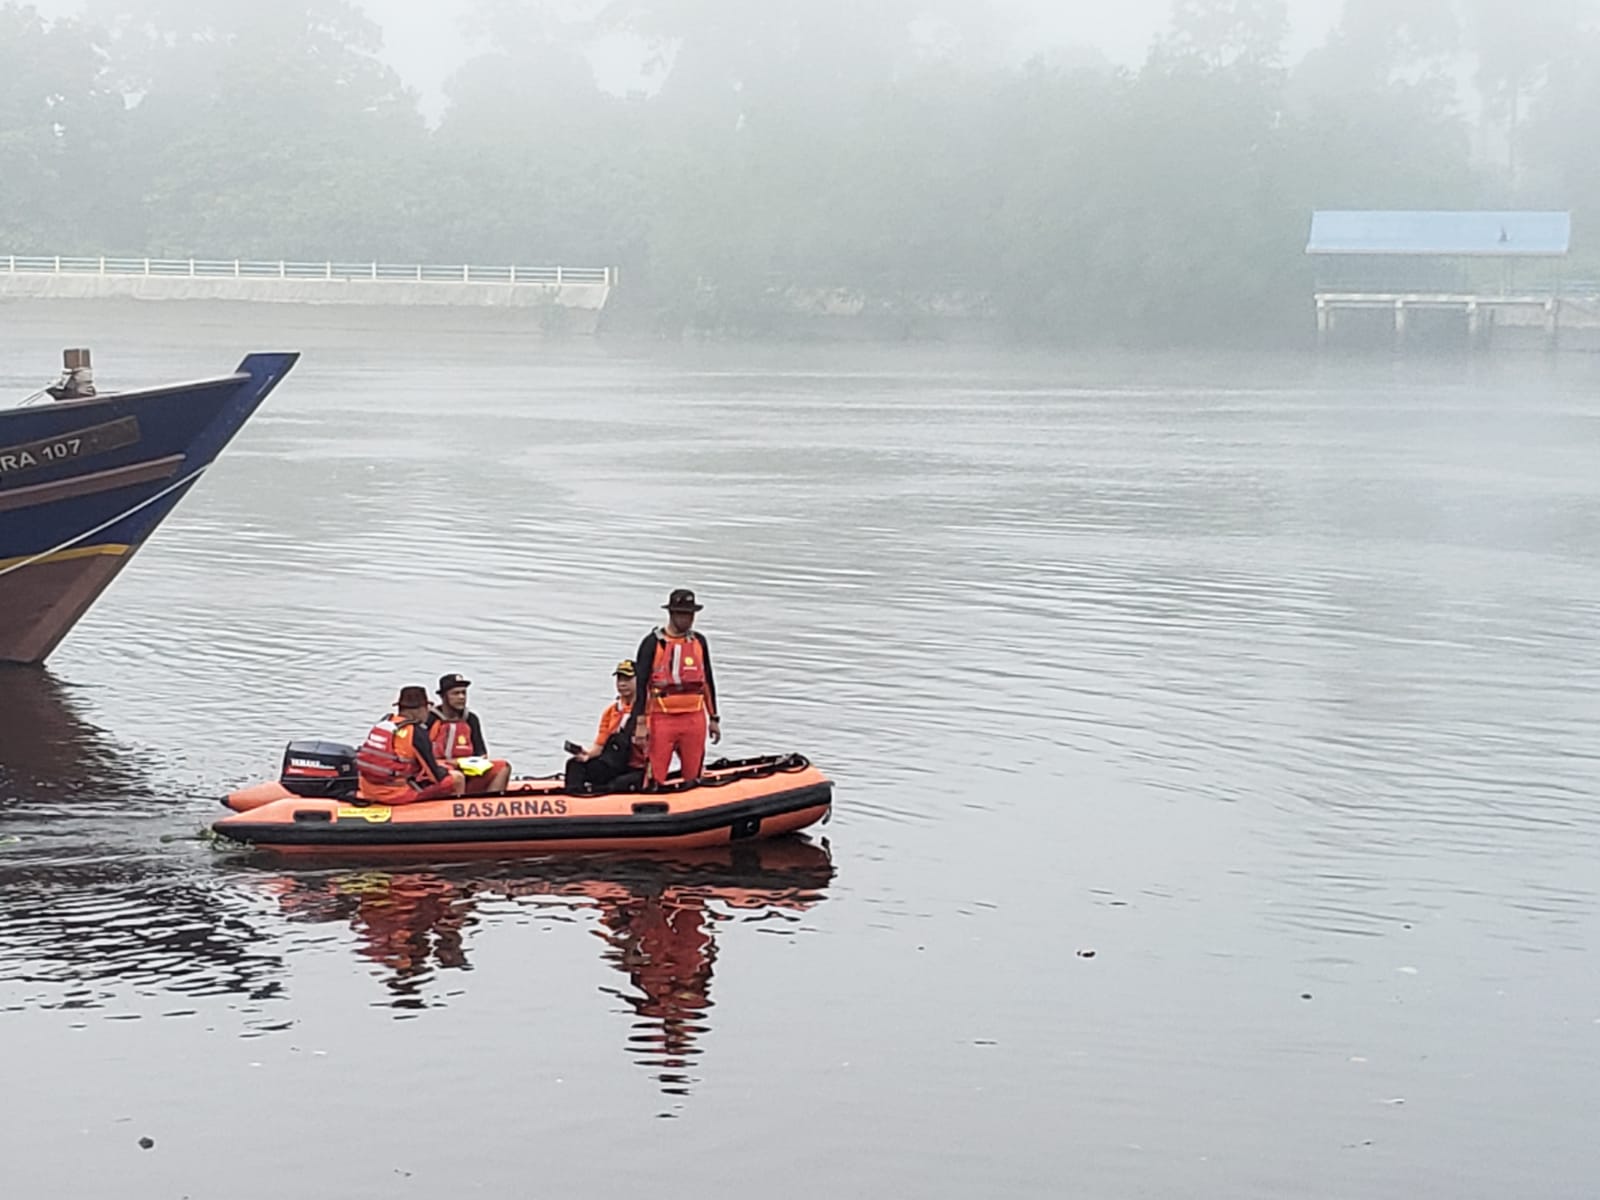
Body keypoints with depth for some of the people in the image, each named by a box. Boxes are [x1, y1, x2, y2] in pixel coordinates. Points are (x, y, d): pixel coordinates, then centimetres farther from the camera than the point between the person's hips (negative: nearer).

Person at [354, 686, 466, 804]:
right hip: (395, 794, -8)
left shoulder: (384, 722, 8)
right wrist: (447, 770, 13)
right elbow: (434, 774, -9)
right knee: (457, 778, 1)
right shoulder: (416, 731, -12)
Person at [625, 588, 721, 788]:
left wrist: (714, 718, 18)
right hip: (661, 718, -4)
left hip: (695, 718, 4)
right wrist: (639, 724, -11)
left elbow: (708, 682, 19)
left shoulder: (699, 642, 12)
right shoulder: (653, 643, -3)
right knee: (655, 778, -9)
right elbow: (639, 685, -5)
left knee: (693, 777, 8)